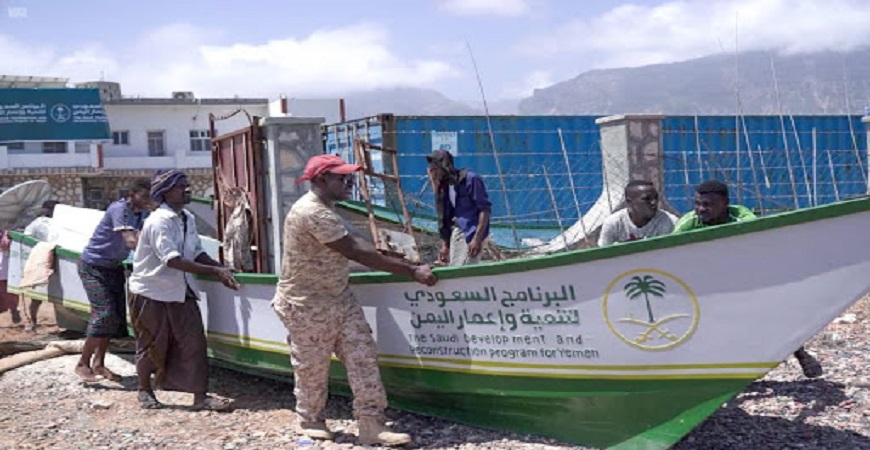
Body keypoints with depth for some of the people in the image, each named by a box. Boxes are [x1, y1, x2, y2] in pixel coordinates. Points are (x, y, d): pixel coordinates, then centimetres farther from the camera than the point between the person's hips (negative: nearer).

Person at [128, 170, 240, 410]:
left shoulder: (188, 218, 3)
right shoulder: (158, 222, -22)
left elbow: (197, 253, 8)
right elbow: (173, 260, -30)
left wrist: (221, 269, -9)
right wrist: (214, 271, -31)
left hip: (180, 292, 7)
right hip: (151, 293, -7)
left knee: (194, 342, 0)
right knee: (152, 345, 9)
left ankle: (200, 396, 5)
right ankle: (145, 390, 31)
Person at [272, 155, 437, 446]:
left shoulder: (324, 209, 8)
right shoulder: (312, 213, -26)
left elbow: (352, 246, 16)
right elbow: (356, 253, -29)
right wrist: (412, 271, -27)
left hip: (339, 297, 9)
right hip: (307, 305, -9)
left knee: (362, 356, 0)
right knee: (312, 367, 8)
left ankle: (371, 425, 1)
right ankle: (309, 420, 30)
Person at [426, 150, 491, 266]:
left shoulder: (470, 179, -10)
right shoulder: (444, 186, 12)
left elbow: (485, 209, -14)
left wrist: (477, 239, -20)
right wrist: (445, 245, 14)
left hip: (471, 234, -8)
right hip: (455, 233, 8)